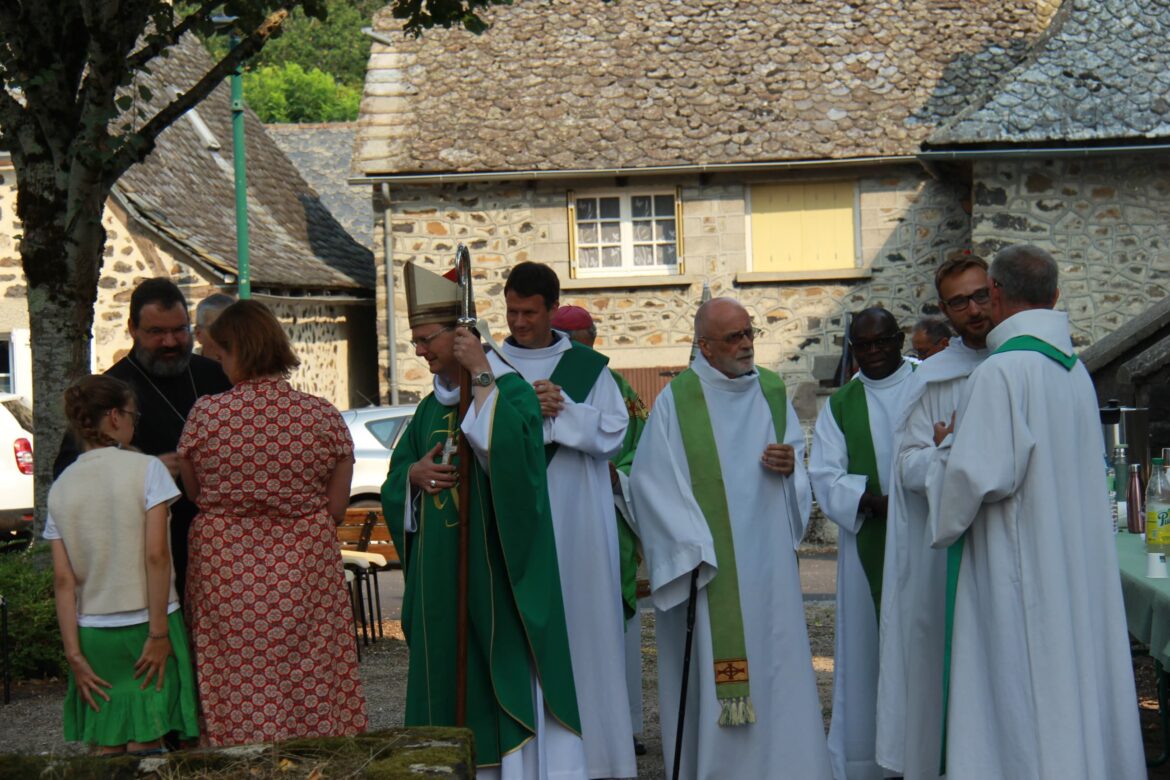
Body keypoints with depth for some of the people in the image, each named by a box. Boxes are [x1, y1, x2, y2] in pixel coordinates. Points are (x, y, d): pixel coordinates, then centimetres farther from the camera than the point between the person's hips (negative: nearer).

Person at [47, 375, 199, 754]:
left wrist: (74, 653, 2)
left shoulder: (61, 487, 5)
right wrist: (159, 633, -10)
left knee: (106, 747, 9)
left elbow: (63, 580, 1)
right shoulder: (146, 469, -6)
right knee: (146, 747, 0)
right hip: (145, 625, -4)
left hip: (94, 633, 4)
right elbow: (156, 556, -14)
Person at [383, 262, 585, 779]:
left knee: (504, 677, -6)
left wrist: (481, 377, -23)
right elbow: (394, 481, 18)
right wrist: (414, 475, -5)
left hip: (494, 565, -7)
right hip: (441, 575, 7)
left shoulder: (507, 389, -7)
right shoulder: (430, 409, 15)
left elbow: (510, 450, -27)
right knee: (449, 677, 8)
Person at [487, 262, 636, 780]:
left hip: (577, 523, 0)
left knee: (583, 629, 2)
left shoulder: (587, 367, 8)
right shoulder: (489, 368, 7)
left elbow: (613, 434, 1)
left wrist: (563, 409, -11)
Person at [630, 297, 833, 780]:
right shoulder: (676, 400, -6)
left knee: (774, 660, 4)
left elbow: (797, 449, 19)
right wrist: (691, 549, -16)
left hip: (766, 558, 5)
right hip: (707, 560, -5)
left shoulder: (772, 391, 10)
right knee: (710, 670, -4)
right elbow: (652, 480, -9)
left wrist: (790, 465, -6)